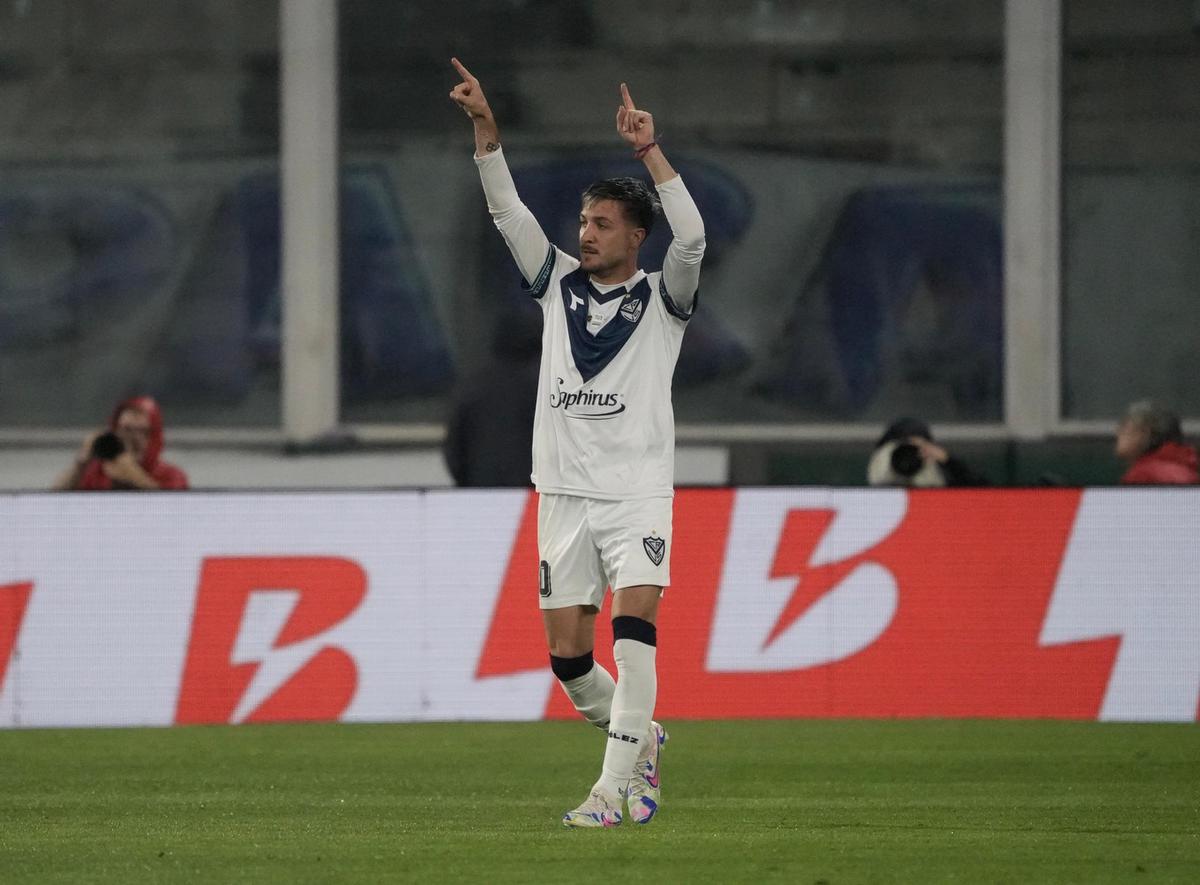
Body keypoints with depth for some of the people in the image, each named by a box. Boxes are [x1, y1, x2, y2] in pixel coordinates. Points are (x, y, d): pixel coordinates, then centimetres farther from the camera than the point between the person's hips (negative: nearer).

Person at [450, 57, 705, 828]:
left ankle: (615, 789, -22)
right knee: (568, 657, 4)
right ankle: (643, 740, 30)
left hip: (639, 495, -4)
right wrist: (486, 128, -9)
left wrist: (649, 150, -23)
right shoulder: (559, 284, 10)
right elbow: (507, 209, 4)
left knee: (634, 629, -19)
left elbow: (692, 236, -18)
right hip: (566, 495, 4)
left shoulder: (662, 298, 0)